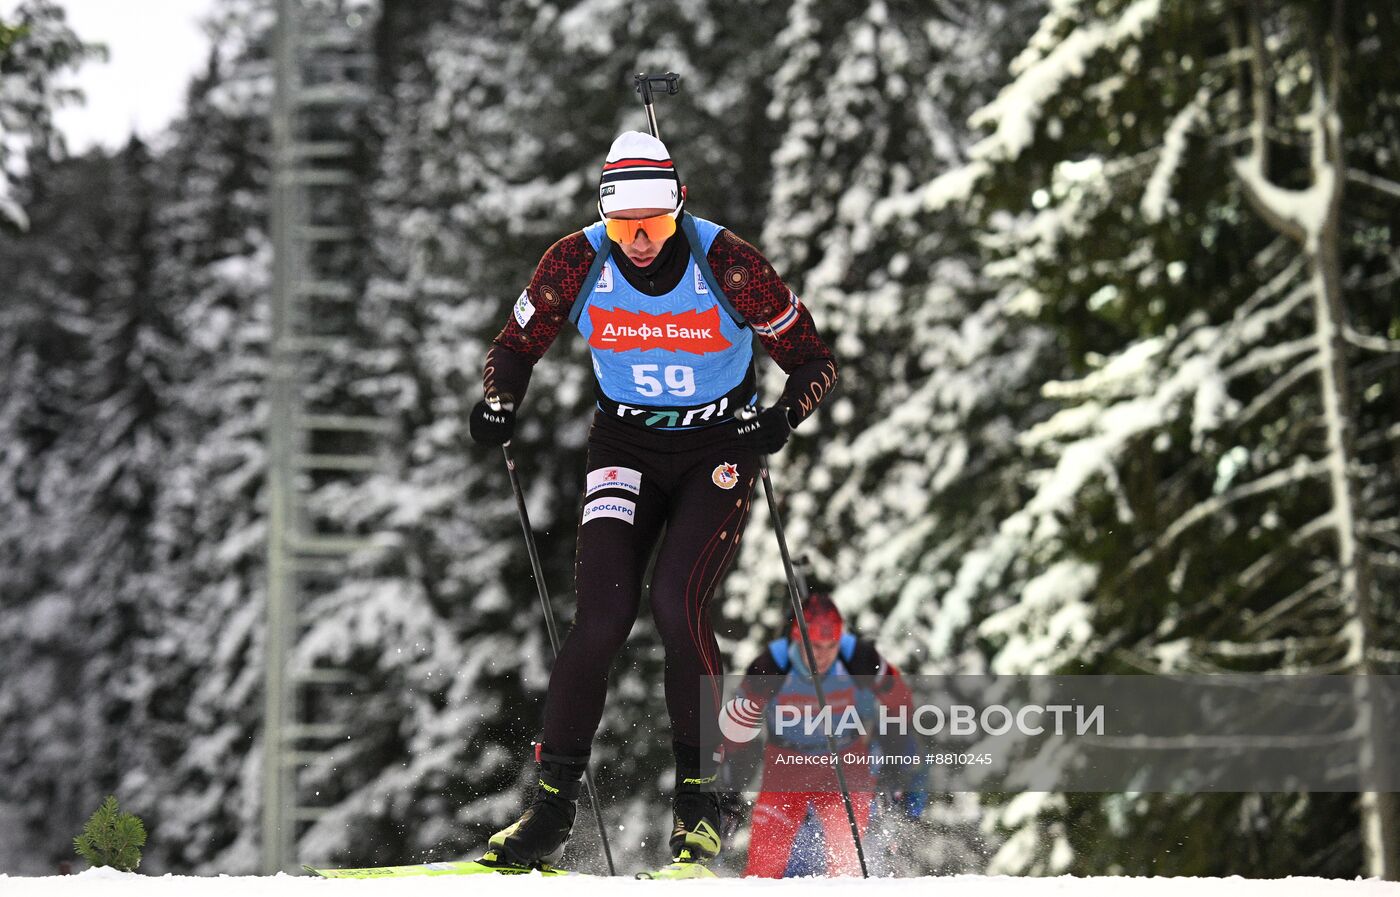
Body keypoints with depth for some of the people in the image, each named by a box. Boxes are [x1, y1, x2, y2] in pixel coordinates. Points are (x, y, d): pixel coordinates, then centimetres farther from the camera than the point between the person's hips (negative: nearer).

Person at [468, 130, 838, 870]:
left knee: (677, 602, -21)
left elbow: (815, 362, -9)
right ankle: (553, 806, -9)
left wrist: (783, 417, -28)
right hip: (626, 447, 2)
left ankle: (698, 794, -7)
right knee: (603, 612, -15)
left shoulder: (730, 265, -18)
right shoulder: (576, 262, -12)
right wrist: (500, 404, -15)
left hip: (718, 450, -2)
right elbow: (515, 346, 5)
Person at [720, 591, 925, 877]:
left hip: (847, 763, 0)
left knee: (846, 860, -15)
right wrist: (731, 791, -1)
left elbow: (898, 703, -5)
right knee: (765, 863, -12)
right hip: (786, 764, 0)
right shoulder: (769, 669, -24)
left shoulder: (860, 659, -23)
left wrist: (903, 770, 0)